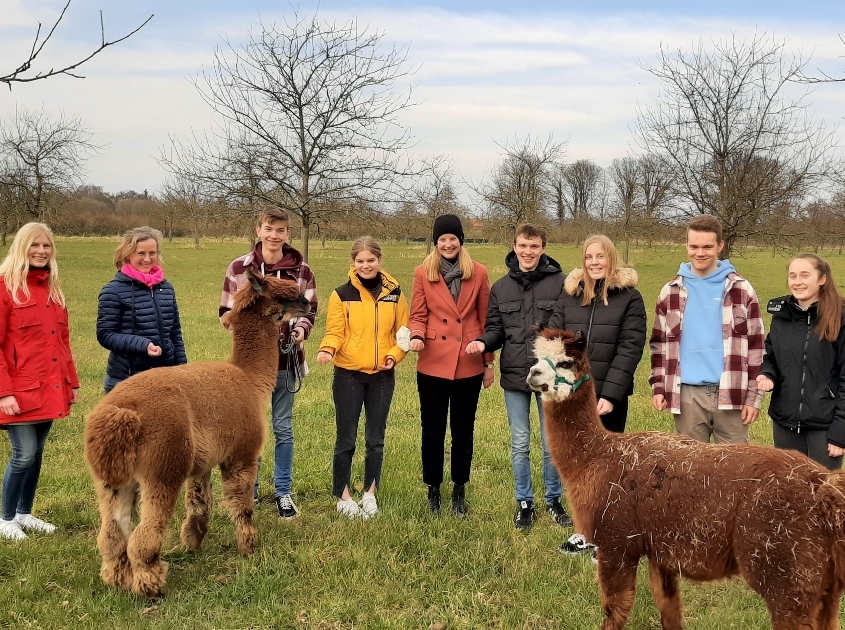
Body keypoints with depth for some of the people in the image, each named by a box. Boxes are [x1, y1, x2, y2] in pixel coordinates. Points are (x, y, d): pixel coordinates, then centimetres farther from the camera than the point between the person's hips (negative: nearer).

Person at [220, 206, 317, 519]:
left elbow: (309, 311, 6)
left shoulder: (301, 271, -1)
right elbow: (227, 311, 3)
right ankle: (247, 488, 25)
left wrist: (301, 329, -14)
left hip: (286, 361, 0)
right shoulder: (239, 268, -2)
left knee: (283, 428, 10)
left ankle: (283, 492, 21)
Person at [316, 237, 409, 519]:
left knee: (376, 438, 10)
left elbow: (403, 331, 6)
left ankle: (370, 494, 22)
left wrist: (394, 355, -10)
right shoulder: (342, 294, -4)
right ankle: (343, 497, 13)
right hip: (348, 375, -2)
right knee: (346, 438, 3)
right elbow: (335, 332, -7)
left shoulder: (394, 293, 3)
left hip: (382, 376, 2)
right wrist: (327, 349, -27)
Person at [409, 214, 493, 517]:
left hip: (469, 364, 0)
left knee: (463, 430, 10)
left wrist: (488, 362, 7)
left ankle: (459, 491, 23)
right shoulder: (423, 272, 1)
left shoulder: (478, 273, 2)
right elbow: (418, 315, 3)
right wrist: (417, 336, -19)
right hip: (433, 363, 0)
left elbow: (485, 320, 6)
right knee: (433, 429, 8)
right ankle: (433, 489, 22)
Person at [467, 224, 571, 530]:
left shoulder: (561, 283, -6)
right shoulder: (500, 287, 6)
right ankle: (524, 503, 25)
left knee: (552, 444, 9)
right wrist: (483, 342, -12)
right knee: (519, 445, 12)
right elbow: (496, 329, 9)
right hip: (514, 376, 3)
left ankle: (554, 500, 27)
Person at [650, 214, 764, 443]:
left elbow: (756, 345, 2)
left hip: (731, 393, -2)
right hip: (687, 394, 2)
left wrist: (754, 396, -3)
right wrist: (658, 387, 3)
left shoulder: (741, 289, 2)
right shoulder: (671, 291, 7)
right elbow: (659, 344, 12)